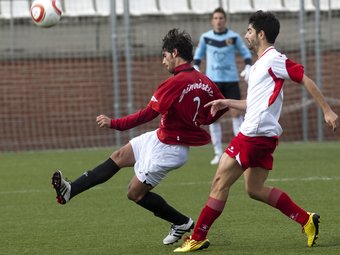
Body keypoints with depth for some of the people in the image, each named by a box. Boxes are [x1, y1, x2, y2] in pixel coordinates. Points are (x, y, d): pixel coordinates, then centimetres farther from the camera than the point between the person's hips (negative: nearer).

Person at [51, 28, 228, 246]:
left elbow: (148, 114, -23)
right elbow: (222, 105, 7)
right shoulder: (204, 81, -2)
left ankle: (182, 223, 18)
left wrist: (114, 123, -15)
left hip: (167, 149, -10)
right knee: (118, 157, 11)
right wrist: (199, 120, 17)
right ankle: (70, 191, 13)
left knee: (136, 193, 4)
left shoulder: (176, 83, -26)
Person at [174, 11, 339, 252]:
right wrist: (226, 103, 20)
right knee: (255, 189, 12)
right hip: (259, 135, 10)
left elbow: (306, 80, -13)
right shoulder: (259, 64, 20)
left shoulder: (274, 59, -10)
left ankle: (198, 238, -1)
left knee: (220, 183, -5)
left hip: (255, 134, -10)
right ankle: (306, 219, 11)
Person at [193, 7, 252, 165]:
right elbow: (198, 54, 18)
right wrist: (195, 68, 3)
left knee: (236, 112, -8)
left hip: (231, 80, -1)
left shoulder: (234, 37, 0)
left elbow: (246, 53, 9)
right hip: (212, 81, 1)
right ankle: (218, 153, 4)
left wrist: (247, 68, -7)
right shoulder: (205, 37, 3)